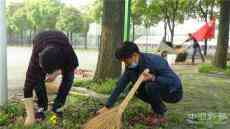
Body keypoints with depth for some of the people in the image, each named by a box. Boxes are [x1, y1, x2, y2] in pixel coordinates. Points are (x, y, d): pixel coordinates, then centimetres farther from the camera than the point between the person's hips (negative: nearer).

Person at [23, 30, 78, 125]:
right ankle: (41, 106, -1)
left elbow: (74, 64, -16)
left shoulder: (68, 51, -42)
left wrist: (57, 73, -28)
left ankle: (57, 106, -1)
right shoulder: (36, 57, -43)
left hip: (61, 46, 1)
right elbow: (29, 85, -40)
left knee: (69, 76, -19)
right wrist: (30, 115, -40)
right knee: (37, 76, -23)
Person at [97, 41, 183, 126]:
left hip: (174, 92, -7)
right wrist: (107, 106, -11)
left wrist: (153, 77, -45)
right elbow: (120, 86, -8)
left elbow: (173, 81, -31)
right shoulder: (131, 67, -8)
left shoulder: (154, 61, -30)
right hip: (158, 88, 7)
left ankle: (160, 115, -9)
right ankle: (160, 108, 8)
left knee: (151, 85, -33)